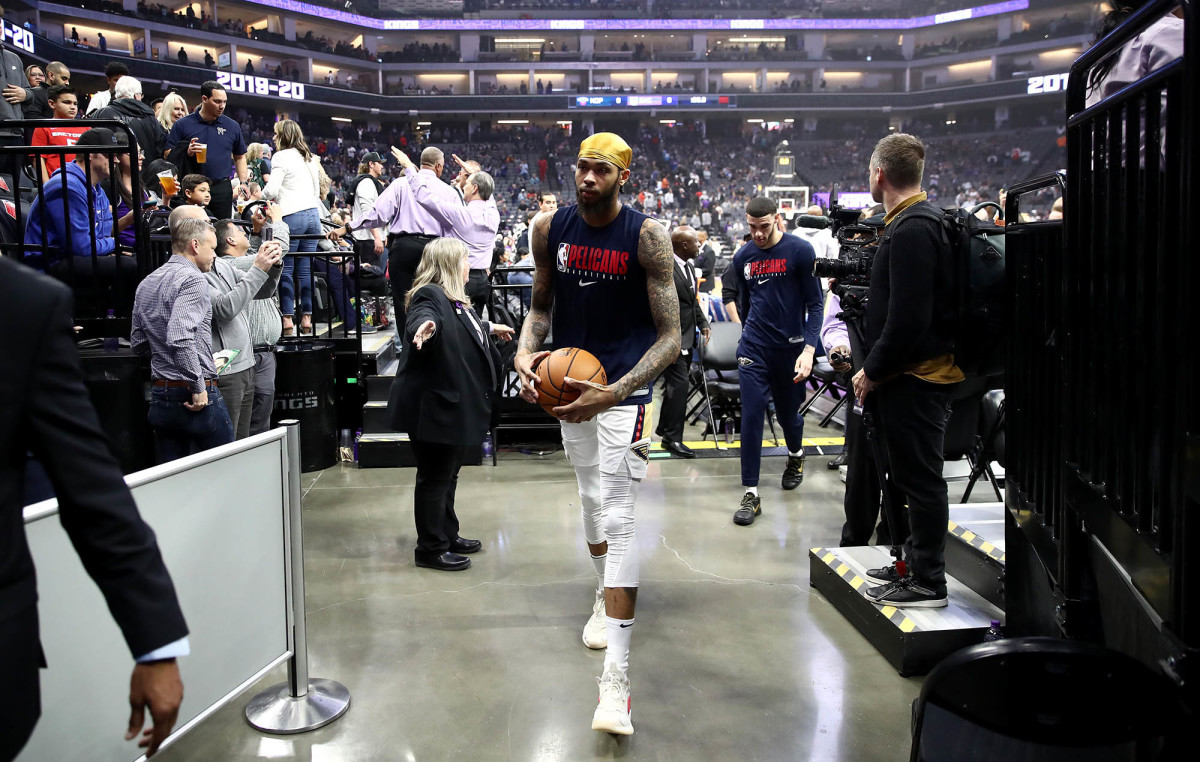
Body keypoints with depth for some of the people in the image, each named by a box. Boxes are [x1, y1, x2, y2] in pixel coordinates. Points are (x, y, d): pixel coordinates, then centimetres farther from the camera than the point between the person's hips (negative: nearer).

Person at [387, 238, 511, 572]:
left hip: (455, 405, 11)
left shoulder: (454, 300, 15)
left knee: (448, 475, 21)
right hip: (434, 406, -11)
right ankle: (431, 549, 12)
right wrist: (423, 328, -64)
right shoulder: (430, 296, -18)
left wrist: (490, 328, 52)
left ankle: (448, 535, 34)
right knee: (434, 478, 0)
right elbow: (422, 317, -41)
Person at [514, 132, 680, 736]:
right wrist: (525, 350, -10)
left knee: (618, 518, -12)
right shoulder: (550, 229, 0)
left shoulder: (646, 237, -13)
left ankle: (616, 681, -11)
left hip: (625, 388, -5)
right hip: (568, 385, 5)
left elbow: (670, 338, -14)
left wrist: (614, 393, -27)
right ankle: (606, 594, 48)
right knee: (590, 500, 19)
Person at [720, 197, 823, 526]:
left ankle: (795, 456, 48)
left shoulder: (800, 251, -8)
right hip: (754, 348, 2)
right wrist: (741, 327, 11)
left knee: (788, 414, 14)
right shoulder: (744, 255, 3)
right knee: (751, 416, -6)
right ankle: (751, 493, -1)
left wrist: (809, 350, -16)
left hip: (791, 347, -2)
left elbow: (815, 303, -8)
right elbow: (730, 293, 20)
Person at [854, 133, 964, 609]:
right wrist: (875, 368, 15)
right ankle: (915, 561, 31)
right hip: (912, 374, 10)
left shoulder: (911, 230, -19)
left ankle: (928, 583, 8)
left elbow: (907, 319, -25)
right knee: (913, 475, 18)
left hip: (915, 376, -10)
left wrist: (873, 372, -13)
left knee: (920, 477, -2)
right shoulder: (917, 221, 15)